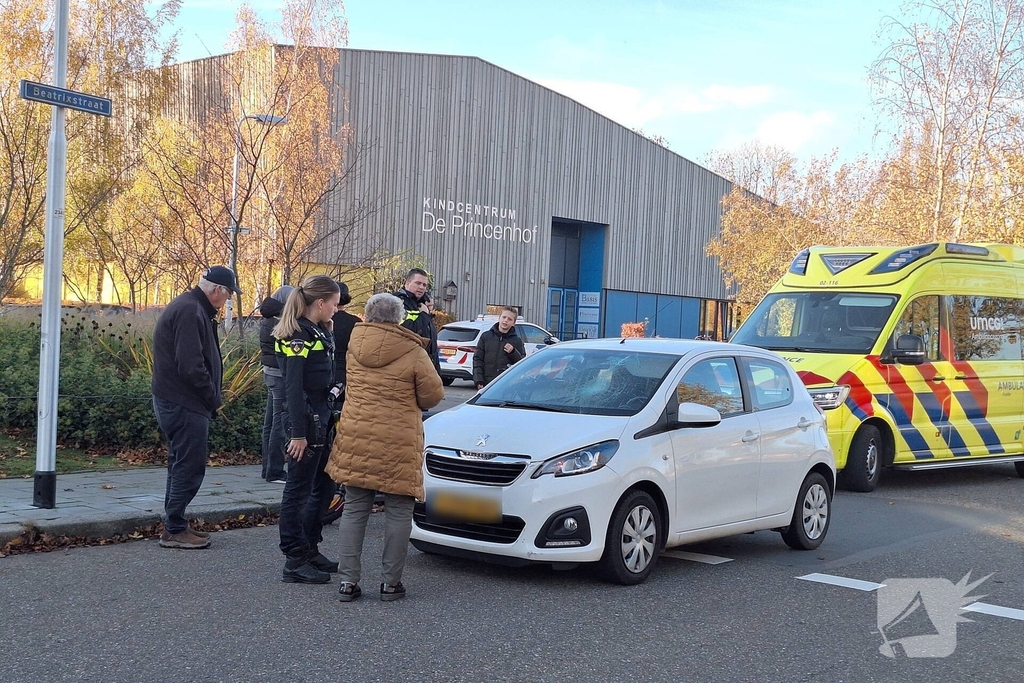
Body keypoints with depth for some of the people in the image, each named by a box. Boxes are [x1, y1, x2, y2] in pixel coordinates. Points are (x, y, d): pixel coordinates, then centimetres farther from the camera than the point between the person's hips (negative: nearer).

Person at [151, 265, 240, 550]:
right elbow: (191, 366, -24)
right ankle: (174, 530, 1)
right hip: (184, 404, -11)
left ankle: (174, 525, 25)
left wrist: (212, 398, 9)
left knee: (183, 463, 17)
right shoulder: (190, 312, -18)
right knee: (190, 466, -5)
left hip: (175, 401, 11)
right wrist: (214, 399, -13)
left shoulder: (194, 309, 16)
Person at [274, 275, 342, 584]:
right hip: (306, 422, -10)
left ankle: (309, 550, 27)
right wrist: (298, 434, -21)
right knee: (298, 490, -3)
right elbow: (293, 388, -19)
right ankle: (295, 561, 4)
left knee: (324, 487, 16)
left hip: (321, 419, 10)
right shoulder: (298, 336, -14)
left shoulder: (318, 333, 15)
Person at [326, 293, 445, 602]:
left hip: (355, 439, 4)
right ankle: (390, 582, 10)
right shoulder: (412, 352, -8)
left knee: (354, 509, 11)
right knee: (398, 512, 7)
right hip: (398, 443, -4)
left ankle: (348, 580, 11)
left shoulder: (354, 344, 4)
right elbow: (433, 394, -1)